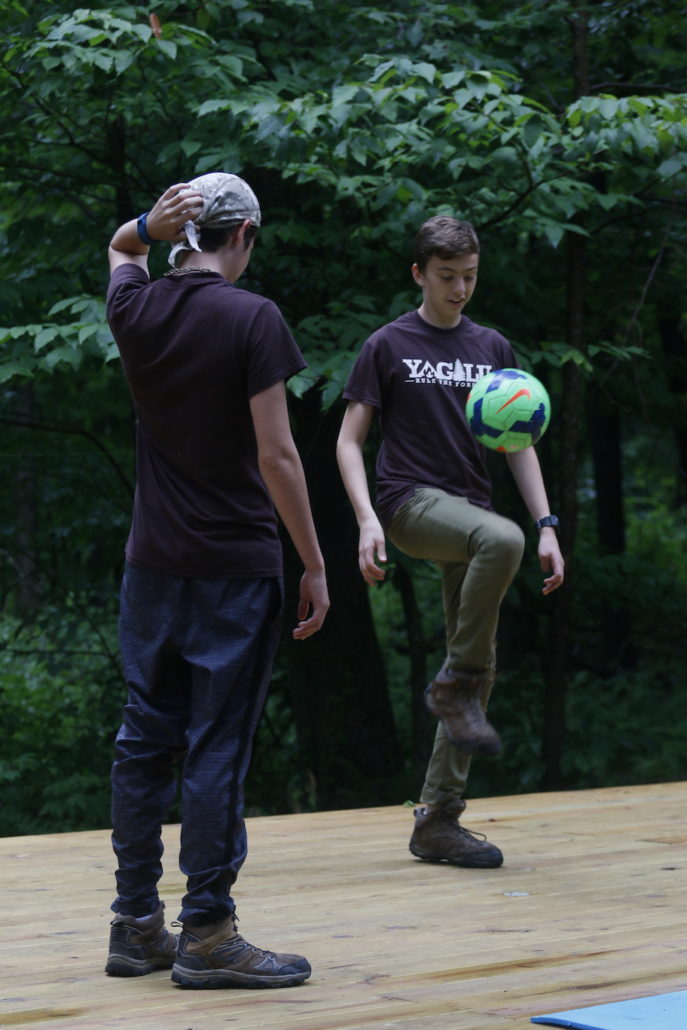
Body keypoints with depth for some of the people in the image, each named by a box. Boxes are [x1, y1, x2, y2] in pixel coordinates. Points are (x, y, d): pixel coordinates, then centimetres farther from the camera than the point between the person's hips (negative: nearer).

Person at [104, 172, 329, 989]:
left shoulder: (136, 308, 3)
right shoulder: (251, 319, -12)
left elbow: (119, 249, 28)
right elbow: (276, 454, -14)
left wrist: (151, 226, 5)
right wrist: (313, 566, -7)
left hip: (151, 564, 6)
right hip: (234, 567, -5)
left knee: (145, 743, 11)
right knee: (217, 751, -2)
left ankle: (136, 927, 16)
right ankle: (206, 935, 1)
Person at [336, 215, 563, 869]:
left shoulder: (491, 349, 16)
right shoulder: (389, 346, 3)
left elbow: (518, 444, 17)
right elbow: (350, 441, 1)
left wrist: (547, 526, 5)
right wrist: (367, 519, -15)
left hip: (469, 509, 5)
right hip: (409, 501, -5)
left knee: (479, 670, -1)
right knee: (501, 539, -36)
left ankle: (437, 822, 6)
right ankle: (454, 686, -21)